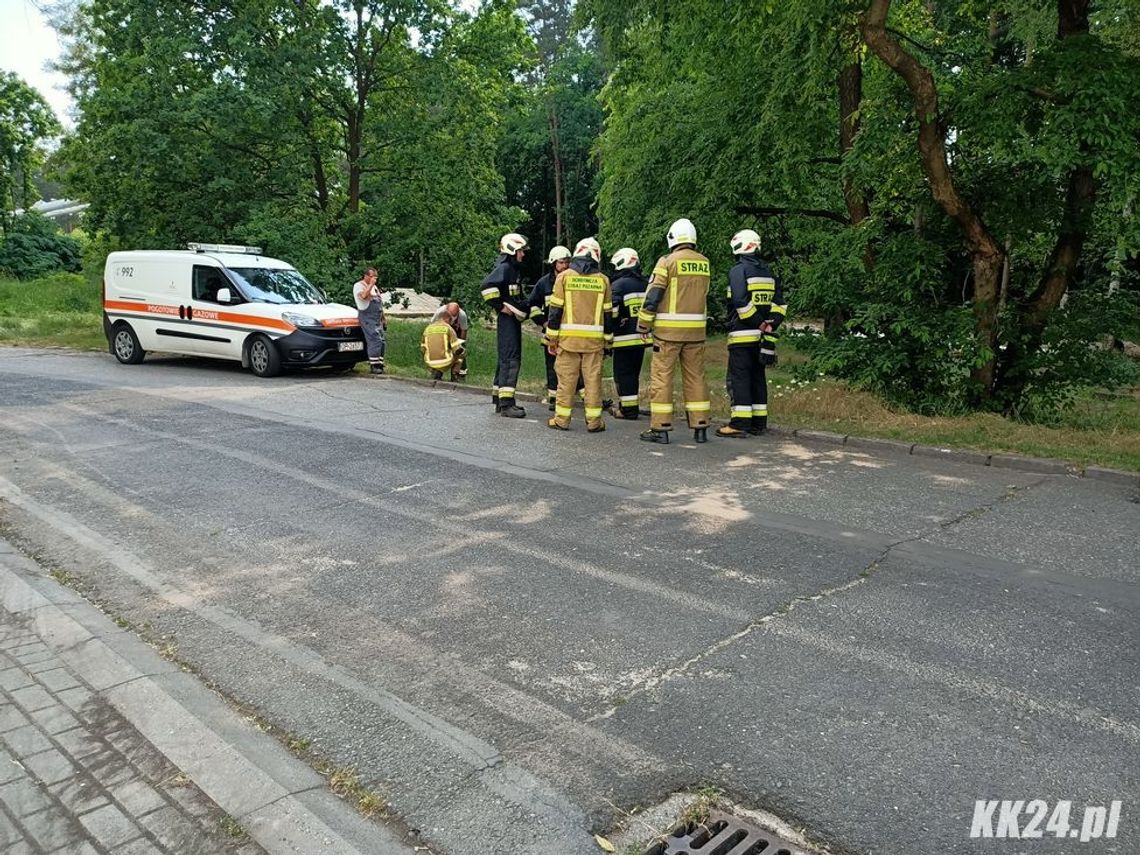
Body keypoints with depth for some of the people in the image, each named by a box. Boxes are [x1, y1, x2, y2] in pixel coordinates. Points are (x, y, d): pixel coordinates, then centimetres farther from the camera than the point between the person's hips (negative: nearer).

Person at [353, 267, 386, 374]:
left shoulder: (375, 287, 23)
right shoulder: (359, 285, -2)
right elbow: (363, 295, -24)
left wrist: (384, 317, 23)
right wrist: (371, 284, -18)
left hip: (378, 318, 8)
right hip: (367, 318, -8)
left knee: (381, 341, 3)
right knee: (375, 340, -17)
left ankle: (379, 364, 7)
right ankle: (374, 366, -17)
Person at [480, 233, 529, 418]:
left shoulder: (514, 269, 20)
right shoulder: (504, 267, -12)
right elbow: (488, 285, -29)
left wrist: (521, 312, 19)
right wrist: (499, 306, -21)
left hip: (513, 321, 11)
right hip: (507, 320, -11)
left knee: (506, 360, 13)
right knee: (510, 360, -14)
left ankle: (499, 399, 20)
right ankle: (505, 403, -15)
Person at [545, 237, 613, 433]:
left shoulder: (564, 276, 1)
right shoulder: (603, 280, 6)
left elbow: (555, 309, -1)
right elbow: (608, 314, 8)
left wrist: (551, 338, 4)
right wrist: (608, 342, 15)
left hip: (568, 337, -1)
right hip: (594, 339, 1)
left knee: (566, 379, 5)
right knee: (593, 380, 5)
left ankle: (562, 419, 9)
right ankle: (594, 421, 7)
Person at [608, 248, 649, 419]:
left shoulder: (618, 285, -11)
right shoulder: (645, 283, 12)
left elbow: (611, 312, -17)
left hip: (625, 337, -7)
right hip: (641, 337, 7)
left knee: (623, 373, 1)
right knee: (634, 372, 16)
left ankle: (628, 409, 2)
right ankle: (632, 405, 23)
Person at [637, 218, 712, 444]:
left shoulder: (667, 261, -8)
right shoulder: (704, 263, 7)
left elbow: (652, 296, -9)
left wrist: (643, 324, 0)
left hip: (668, 330, -5)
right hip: (696, 330, 5)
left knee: (661, 377, 2)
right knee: (696, 377, 11)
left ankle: (660, 428, 2)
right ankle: (700, 427, 14)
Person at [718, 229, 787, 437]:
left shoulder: (738, 271, -7)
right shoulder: (768, 272, 16)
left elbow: (741, 303, -18)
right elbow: (779, 304, 11)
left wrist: (759, 323, -11)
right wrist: (769, 326, 2)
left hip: (742, 334, -7)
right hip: (761, 335, 7)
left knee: (739, 377, -5)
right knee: (757, 377, 12)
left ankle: (740, 423, -8)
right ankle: (758, 423, 15)